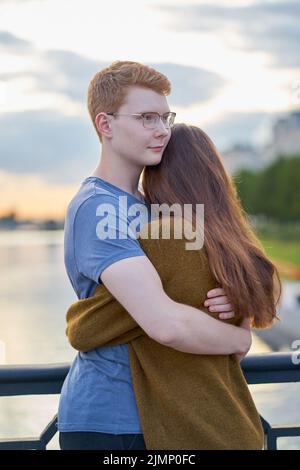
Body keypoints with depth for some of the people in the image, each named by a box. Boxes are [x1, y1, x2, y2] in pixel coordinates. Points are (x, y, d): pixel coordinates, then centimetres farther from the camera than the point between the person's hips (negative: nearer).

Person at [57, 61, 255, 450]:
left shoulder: (141, 203, 9)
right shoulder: (97, 208, -22)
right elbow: (164, 322, -33)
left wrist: (225, 300, -13)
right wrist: (239, 337, -15)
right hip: (106, 423, -9)